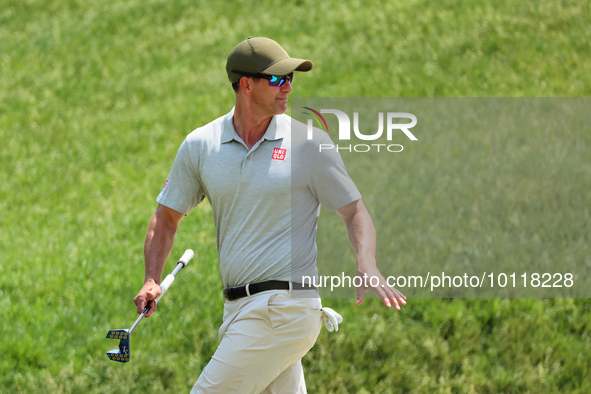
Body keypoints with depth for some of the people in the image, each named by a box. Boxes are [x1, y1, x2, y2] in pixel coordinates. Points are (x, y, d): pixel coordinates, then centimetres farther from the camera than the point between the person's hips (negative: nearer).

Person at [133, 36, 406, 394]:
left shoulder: (309, 144, -2)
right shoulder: (200, 145, 8)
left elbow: (355, 211, 0)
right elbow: (167, 217, 15)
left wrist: (368, 269, -19)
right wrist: (152, 281, 0)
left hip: (285, 307, -5)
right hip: (239, 309, 5)